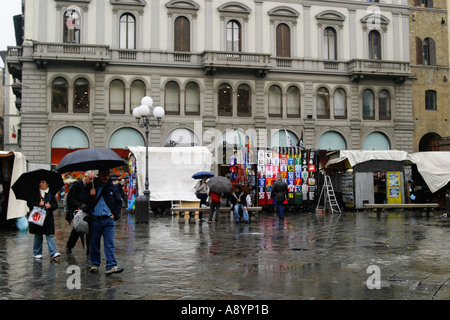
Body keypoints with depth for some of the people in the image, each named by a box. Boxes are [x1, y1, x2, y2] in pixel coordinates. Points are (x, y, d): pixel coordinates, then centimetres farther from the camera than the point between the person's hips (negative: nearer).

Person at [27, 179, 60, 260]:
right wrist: (38, 204, -13)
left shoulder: (50, 194, 7)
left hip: (48, 218, 0)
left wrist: (50, 206, -12)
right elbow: (29, 203, 1)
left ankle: (53, 253, -10)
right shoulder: (35, 193, 4)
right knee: (38, 236, 7)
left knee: (50, 235, -5)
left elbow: (55, 205, 9)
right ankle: (37, 253, 19)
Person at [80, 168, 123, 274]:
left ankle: (111, 266, -9)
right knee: (94, 243, 8)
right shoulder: (91, 186, 4)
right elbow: (83, 199, 1)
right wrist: (90, 195, -18)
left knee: (109, 243, -6)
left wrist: (114, 214, 5)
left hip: (108, 219, 0)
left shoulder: (112, 187, 8)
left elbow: (119, 202, 15)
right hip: (95, 219, 0)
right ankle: (94, 264, 22)